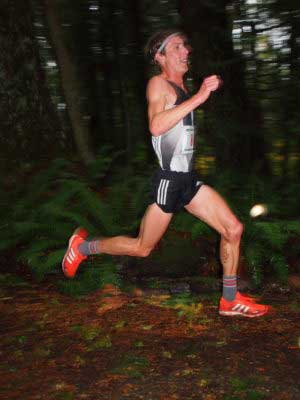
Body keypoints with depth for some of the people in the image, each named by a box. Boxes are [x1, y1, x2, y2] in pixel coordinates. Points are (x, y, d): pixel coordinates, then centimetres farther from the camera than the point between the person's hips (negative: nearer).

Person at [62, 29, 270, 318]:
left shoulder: (181, 88, 16)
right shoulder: (159, 83, -10)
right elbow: (156, 126, -30)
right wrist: (199, 97, -29)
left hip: (189, 180, 8)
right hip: (168, 181, -8)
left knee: (233, 229, 0)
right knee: (141, 248, 4)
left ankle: (230, 300, 11)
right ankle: (83, 246, 26)